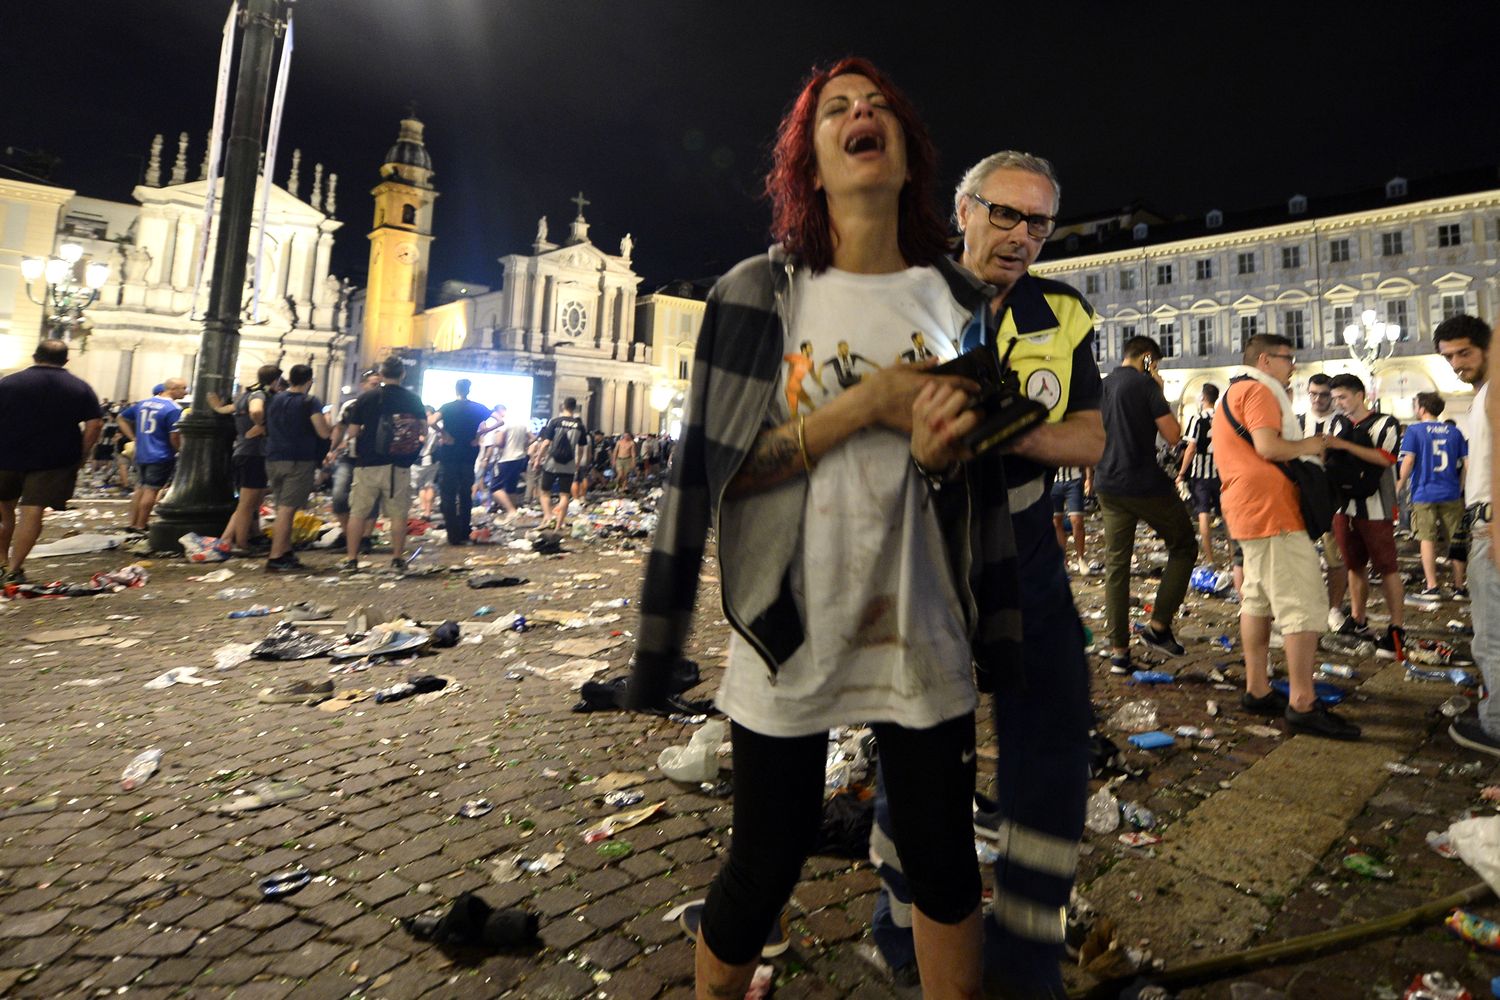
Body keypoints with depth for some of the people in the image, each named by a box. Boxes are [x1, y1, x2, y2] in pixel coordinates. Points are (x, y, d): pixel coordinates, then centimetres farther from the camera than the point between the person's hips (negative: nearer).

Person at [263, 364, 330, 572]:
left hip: (274, 459, 7)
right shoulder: (310, 402, -7)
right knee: (287, 509, -7)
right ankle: (275, 558, -9)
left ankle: (287, 554, 20)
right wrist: (330, 423, 4)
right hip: (299, 461, -7)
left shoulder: (275, 399, 13)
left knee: (283, 508, 15)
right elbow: (324, 433, -15)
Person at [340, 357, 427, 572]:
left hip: (368, 464, -1)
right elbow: (424, 430, -1)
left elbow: (352, 432, -3)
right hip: (399, 466, 1)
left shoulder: (366, 398, -3)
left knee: (358, 512, 8)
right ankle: (397, 559, 11)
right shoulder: (413, 399, 1)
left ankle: (351, 560, 9)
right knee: (398, 513, 8)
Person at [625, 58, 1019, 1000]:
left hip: (923, 634, 3)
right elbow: (720, 470, -10)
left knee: (946, 862, 13)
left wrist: (938, 451, -15)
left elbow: (974, 483, 9)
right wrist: (866, 404, -18)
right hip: (790, 633, -2)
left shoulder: (956, 298, 6)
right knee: (766, 867, 11)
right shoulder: (758, 292, -3)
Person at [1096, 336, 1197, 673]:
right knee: (1184, 547, 14)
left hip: (1108, 486, 6)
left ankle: (1118, 651, 9)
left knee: (1116, 565, 7)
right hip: (1146, 485, -6)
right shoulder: (1145, 384, -8)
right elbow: (1173, 435, -9)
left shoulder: (1101, 387, 11)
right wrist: (1160, 393, 0)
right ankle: (1158, 625, 8)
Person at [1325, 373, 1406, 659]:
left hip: (1374, 507, -6)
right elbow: (1331, 462, 21)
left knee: (1387, 567, -5)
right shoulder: (1339, 428, 15)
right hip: (1344, 505, 6)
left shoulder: (1385, 423, -1)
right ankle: (1358, 622, 20)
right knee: (1354, 566, 11)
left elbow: (1386, 458, -16)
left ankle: (1397, 629, 0)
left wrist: (1345, 446, -21)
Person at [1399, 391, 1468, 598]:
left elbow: (1408, 460, -12)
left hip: (1424, 493, -4)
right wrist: (1461, 487, 17)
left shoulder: (1415, 430, -4)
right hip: (1451, 495, 4)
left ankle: (1432, 586, -2)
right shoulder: (1454, 431, 8)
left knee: (1427, 539, 0)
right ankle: (1459, 587, 15)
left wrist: (1399, 486, -3)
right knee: (1454, 540, 10)